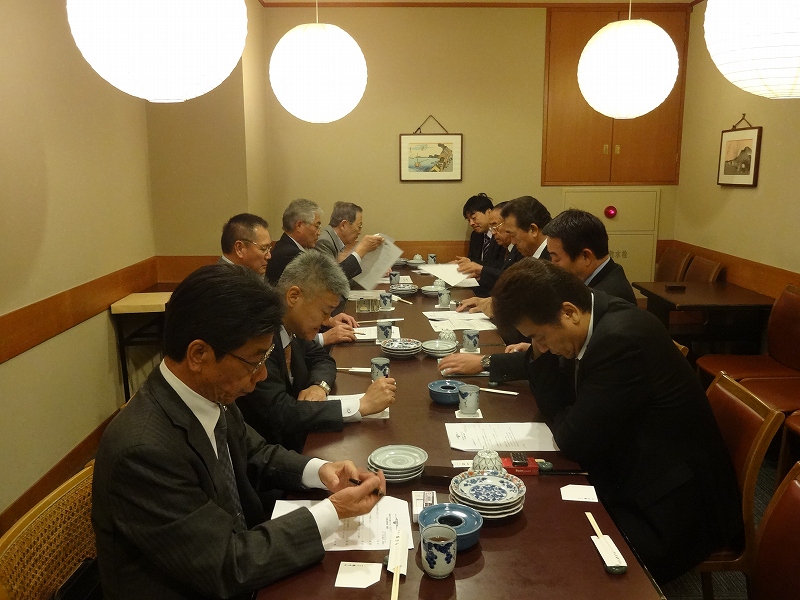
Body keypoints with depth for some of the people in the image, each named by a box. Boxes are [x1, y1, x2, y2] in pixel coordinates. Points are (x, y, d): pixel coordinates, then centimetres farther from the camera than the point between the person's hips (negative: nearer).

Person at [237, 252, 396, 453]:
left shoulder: (292, 326, -2)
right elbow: (282, 414, -29)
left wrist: (320, 385, -8)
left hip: (294, 441, 7)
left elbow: (320, 358, 15)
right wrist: (363, 405, -25)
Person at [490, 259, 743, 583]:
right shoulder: (593, 320, -2)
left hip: (673, 507, -8)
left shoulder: (622, 338, -29)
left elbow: (575, 442, -24)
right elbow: (553, 404, 4)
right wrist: (541, 349, -11)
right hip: (632, 477, 8)